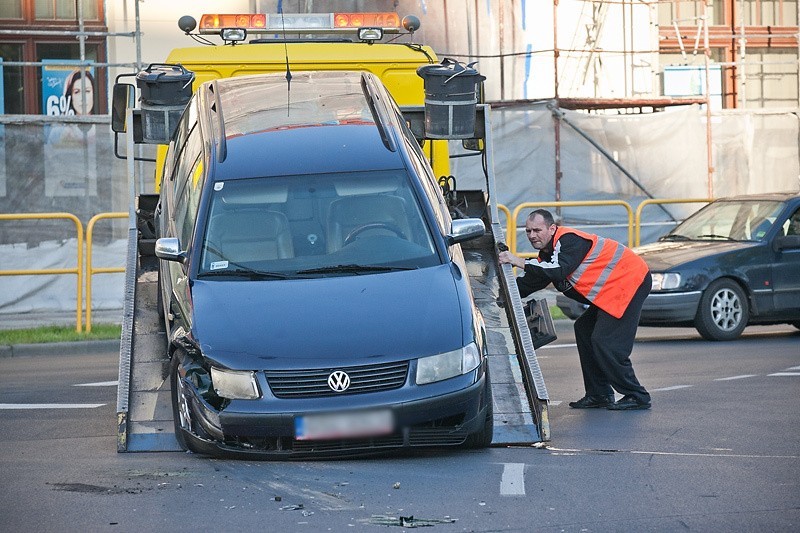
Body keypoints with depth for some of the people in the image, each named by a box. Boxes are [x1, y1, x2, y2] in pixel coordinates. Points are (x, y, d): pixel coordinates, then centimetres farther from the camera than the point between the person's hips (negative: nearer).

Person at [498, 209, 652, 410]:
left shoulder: (569, 241, -19)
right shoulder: (547, 253, 12)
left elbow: (558, 271, -35)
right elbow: (529, 284, 13)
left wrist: (520, 262, -34)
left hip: (631, 280, -11)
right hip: (613, 287, 11)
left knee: (605, 343, -15)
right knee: (584, 330, 13)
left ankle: (637, 397, -6)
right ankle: (599, 395, 17)